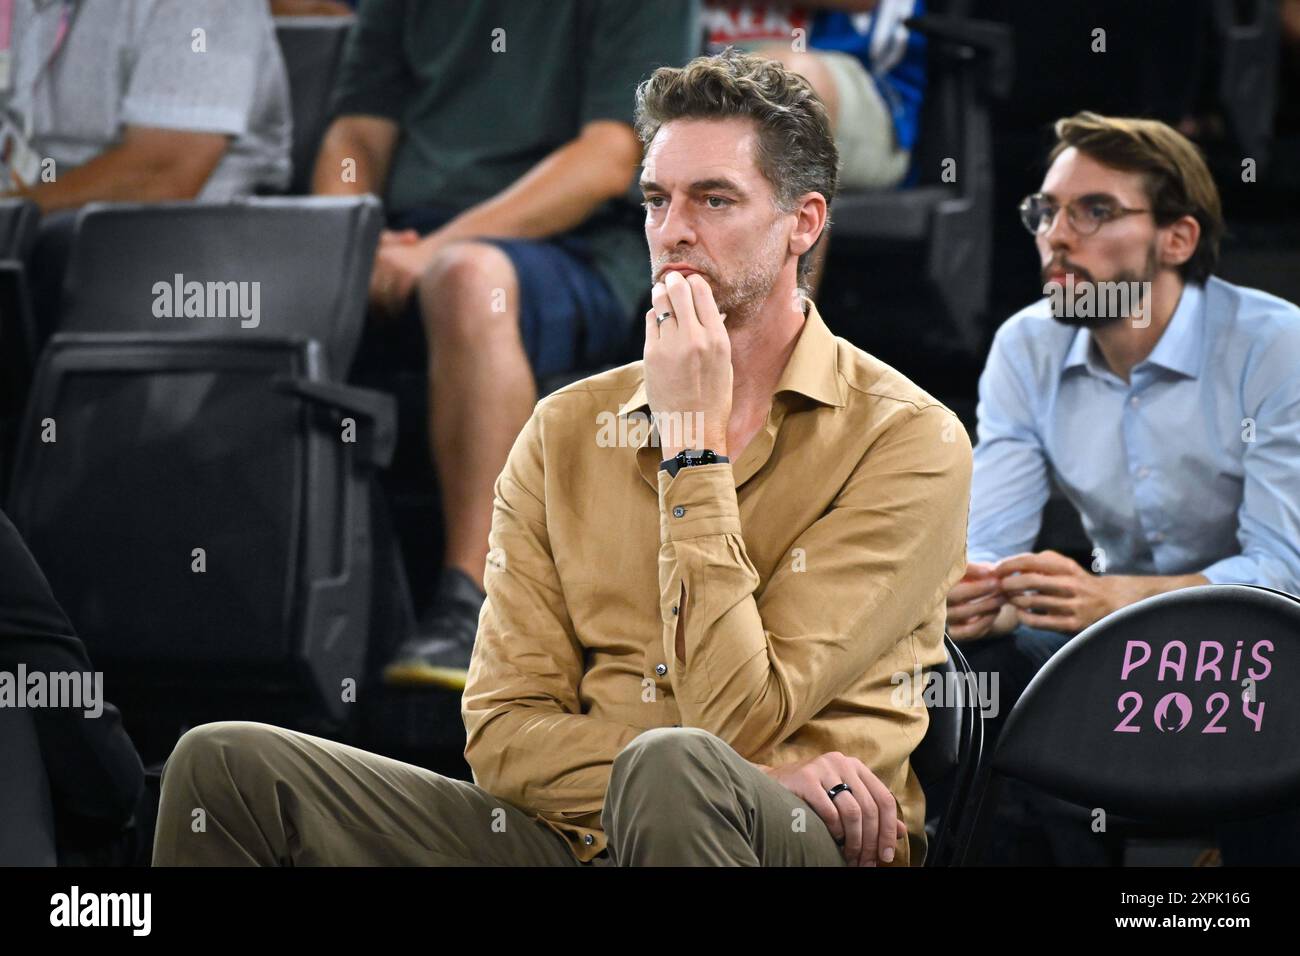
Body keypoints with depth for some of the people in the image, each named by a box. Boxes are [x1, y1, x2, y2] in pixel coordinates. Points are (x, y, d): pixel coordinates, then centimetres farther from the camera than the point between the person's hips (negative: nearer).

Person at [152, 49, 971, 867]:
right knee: (226, 764, -10)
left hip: (809, 841, -5)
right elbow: (505, 731, 3)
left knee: (672, 769, -39)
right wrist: (766, 779, -11)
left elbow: (734, 721, -13)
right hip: (578, 836, 5)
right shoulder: (568, 431, 11)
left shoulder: (909, 440, -4)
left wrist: (693, 441, -10)